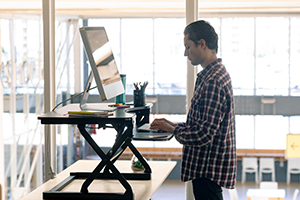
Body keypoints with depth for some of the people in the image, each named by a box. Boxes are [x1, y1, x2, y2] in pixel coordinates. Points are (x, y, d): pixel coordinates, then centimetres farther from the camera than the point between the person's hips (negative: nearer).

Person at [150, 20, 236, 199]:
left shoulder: (213, 82, -22)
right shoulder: (217, 74, 13)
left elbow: (204, 134, -26)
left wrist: (173, 129, -12)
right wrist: (176, 126, 10)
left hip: (209, 170, -11)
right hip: (206, 166, 11)